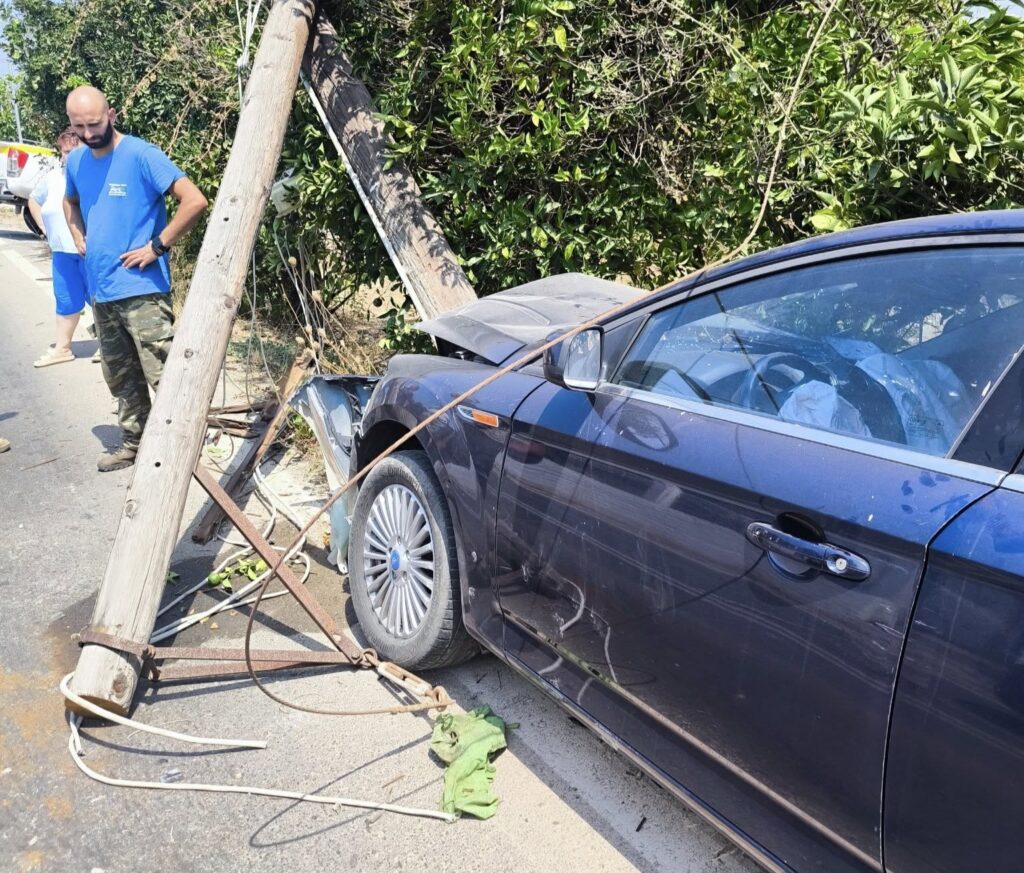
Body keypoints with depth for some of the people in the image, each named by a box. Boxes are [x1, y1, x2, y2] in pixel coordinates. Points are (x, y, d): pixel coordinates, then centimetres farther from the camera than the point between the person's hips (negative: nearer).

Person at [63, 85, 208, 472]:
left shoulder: (141, 155, -11)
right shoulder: (75, 160, 11)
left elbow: (195, 200, -20)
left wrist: (156, 246, -17)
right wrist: (79, 237, 13)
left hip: (141, 289, -7)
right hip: (100, 290, 8)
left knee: (164, 376, -8)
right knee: (122, 378, 15)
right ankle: (134, 443, 27)